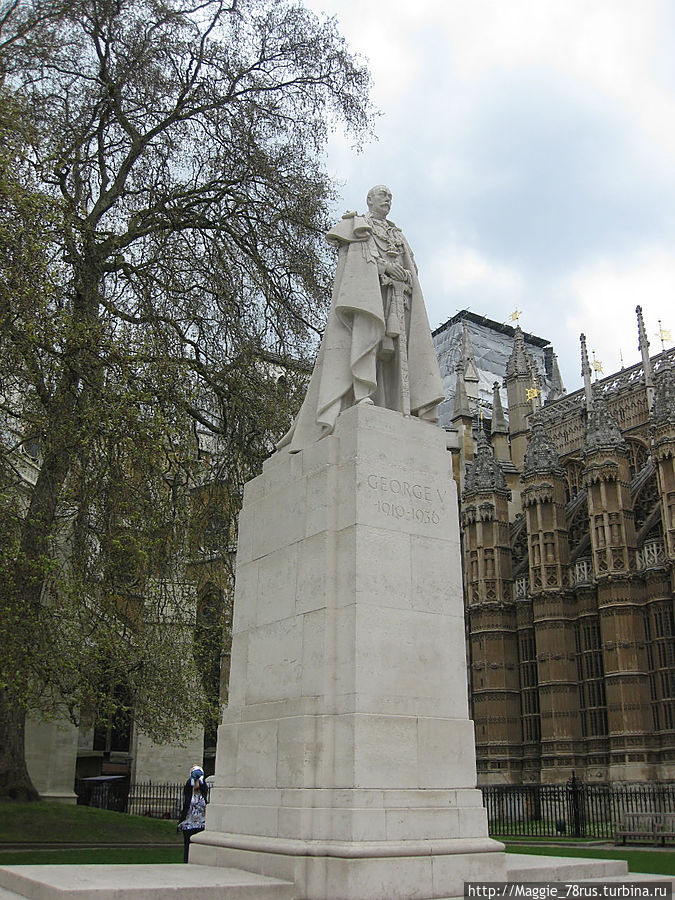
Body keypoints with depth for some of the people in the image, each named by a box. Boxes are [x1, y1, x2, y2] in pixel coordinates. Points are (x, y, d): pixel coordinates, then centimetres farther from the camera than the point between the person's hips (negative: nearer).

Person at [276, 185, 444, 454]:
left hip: (396, 291, 5)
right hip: (364, 285, -5)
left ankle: (400, 409, -24)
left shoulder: (398, 235, 35)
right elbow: (346, 250, 3)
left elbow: (410, 268, 24)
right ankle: (363, 394, -44)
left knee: (396, 343, -12)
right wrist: (383, 265, -10)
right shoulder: (354, 223, 21)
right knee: (365, 328, -29)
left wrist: (406, 275, -2)